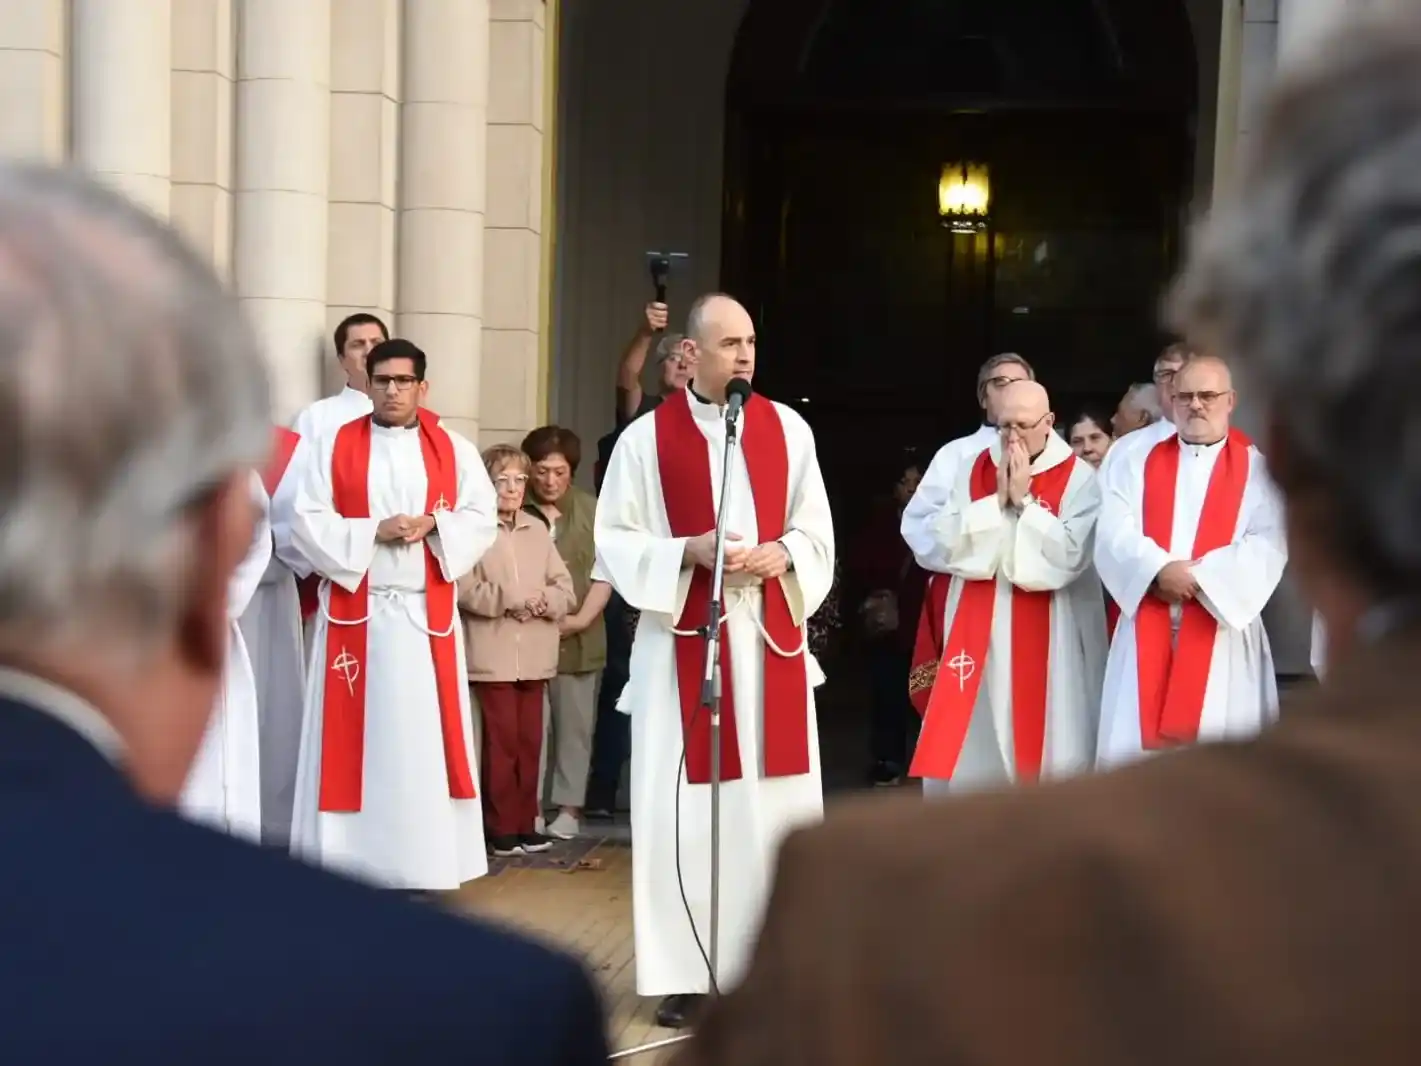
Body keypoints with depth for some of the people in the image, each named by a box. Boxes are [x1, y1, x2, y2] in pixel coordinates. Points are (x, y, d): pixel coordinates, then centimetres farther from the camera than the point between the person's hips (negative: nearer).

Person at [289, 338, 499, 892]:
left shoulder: (454, 450, 9)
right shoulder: (334, 447, 5)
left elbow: (482, 520, 3)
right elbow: (306, 523, -3)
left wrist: (433, 525, -15)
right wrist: (374, 531, -14)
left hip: (426, 614, 1)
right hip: (353, 612, -1)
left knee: (423, 739, 0)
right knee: (354, 737, -1)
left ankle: (423, 866, 6)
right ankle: (346, 860, 5)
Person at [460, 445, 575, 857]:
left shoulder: (538, 529, 12)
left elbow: (565, 588, 10)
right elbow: (464, 590, -14)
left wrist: (543, 601, -11)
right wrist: (511, 599, -17)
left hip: (534, 656, 5)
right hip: (492, 657, -5)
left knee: (530, 741, 10)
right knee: (502, 742, -2)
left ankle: (526, 823, 19)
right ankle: (502, 827, 7)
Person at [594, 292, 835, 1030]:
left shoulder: (788, 429, 7)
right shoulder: (647, 437, -1)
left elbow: (817, 531, 10)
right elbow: (615, 539, -1)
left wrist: (783, 556, -11)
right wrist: (689, 552, -15)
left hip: (771, 637, 2)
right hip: (682, 640, -2)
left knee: (777, 801, 3)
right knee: (681, 806, -2)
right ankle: (684, 973, 6)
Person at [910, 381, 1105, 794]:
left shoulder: (1079, 478, -4)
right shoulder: (971, 470, 6)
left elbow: (1071, 556, -14)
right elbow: (945, 545, -1)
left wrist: (1025, 501, -14)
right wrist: (997, 500, -9)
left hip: (1047, 635, -3)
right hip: (978, 630, 3)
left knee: (1043, 748, 0)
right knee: (966, 746, 1)